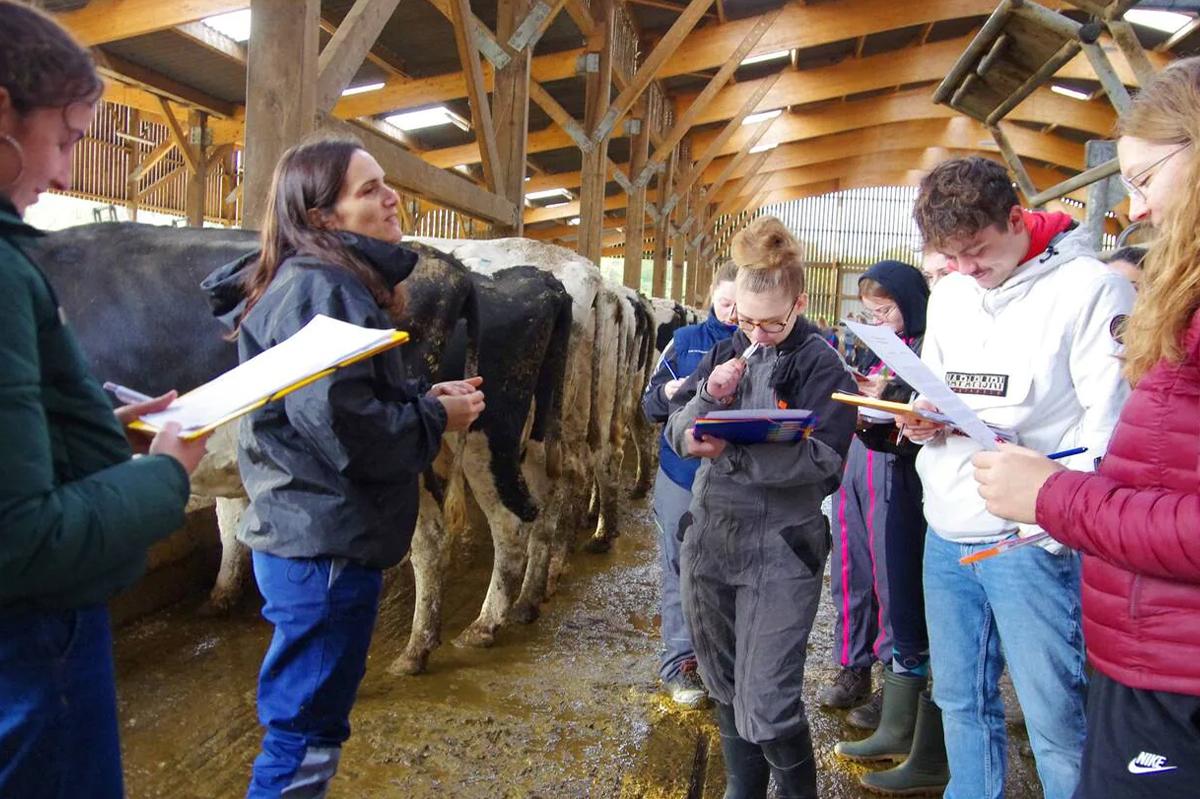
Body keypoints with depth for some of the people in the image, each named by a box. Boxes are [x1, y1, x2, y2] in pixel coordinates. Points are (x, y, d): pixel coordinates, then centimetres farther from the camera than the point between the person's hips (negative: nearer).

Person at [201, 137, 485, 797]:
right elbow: (339, 425, -27)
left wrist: (429, 398, 4)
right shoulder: (320, 287, -18)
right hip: (324, 545, -10)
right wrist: (438, 416, -13)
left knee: (308, 724, 25)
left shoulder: (333, 282, 14)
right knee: (306, 732, 5)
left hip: (313, 538, 10)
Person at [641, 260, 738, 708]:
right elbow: (649, 406, 6)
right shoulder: (686, 341, 5)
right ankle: (678, 663, 20)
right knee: (680, 570, 8)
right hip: (682, 474, 1)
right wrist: (667, 394, -16)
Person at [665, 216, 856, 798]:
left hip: (780, 548, -5)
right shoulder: (725, 352, 9)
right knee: (723, 687, 17)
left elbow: (822, 458, -16)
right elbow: (678, 434, 7)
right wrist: (708, 395, -13)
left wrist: (731, 451, -26)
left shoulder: (821, 363, -5)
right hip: (709, 537, 5)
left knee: (767, 707, -5)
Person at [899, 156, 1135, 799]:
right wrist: (922, 422, -1)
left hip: (1031, 541, -6)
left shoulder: (1091, 288, -8)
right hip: (946, 534, 6)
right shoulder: (948, 295, 12)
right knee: (960, 700, 17)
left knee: (1055, 721, 2)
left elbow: (1111, 427, -12)